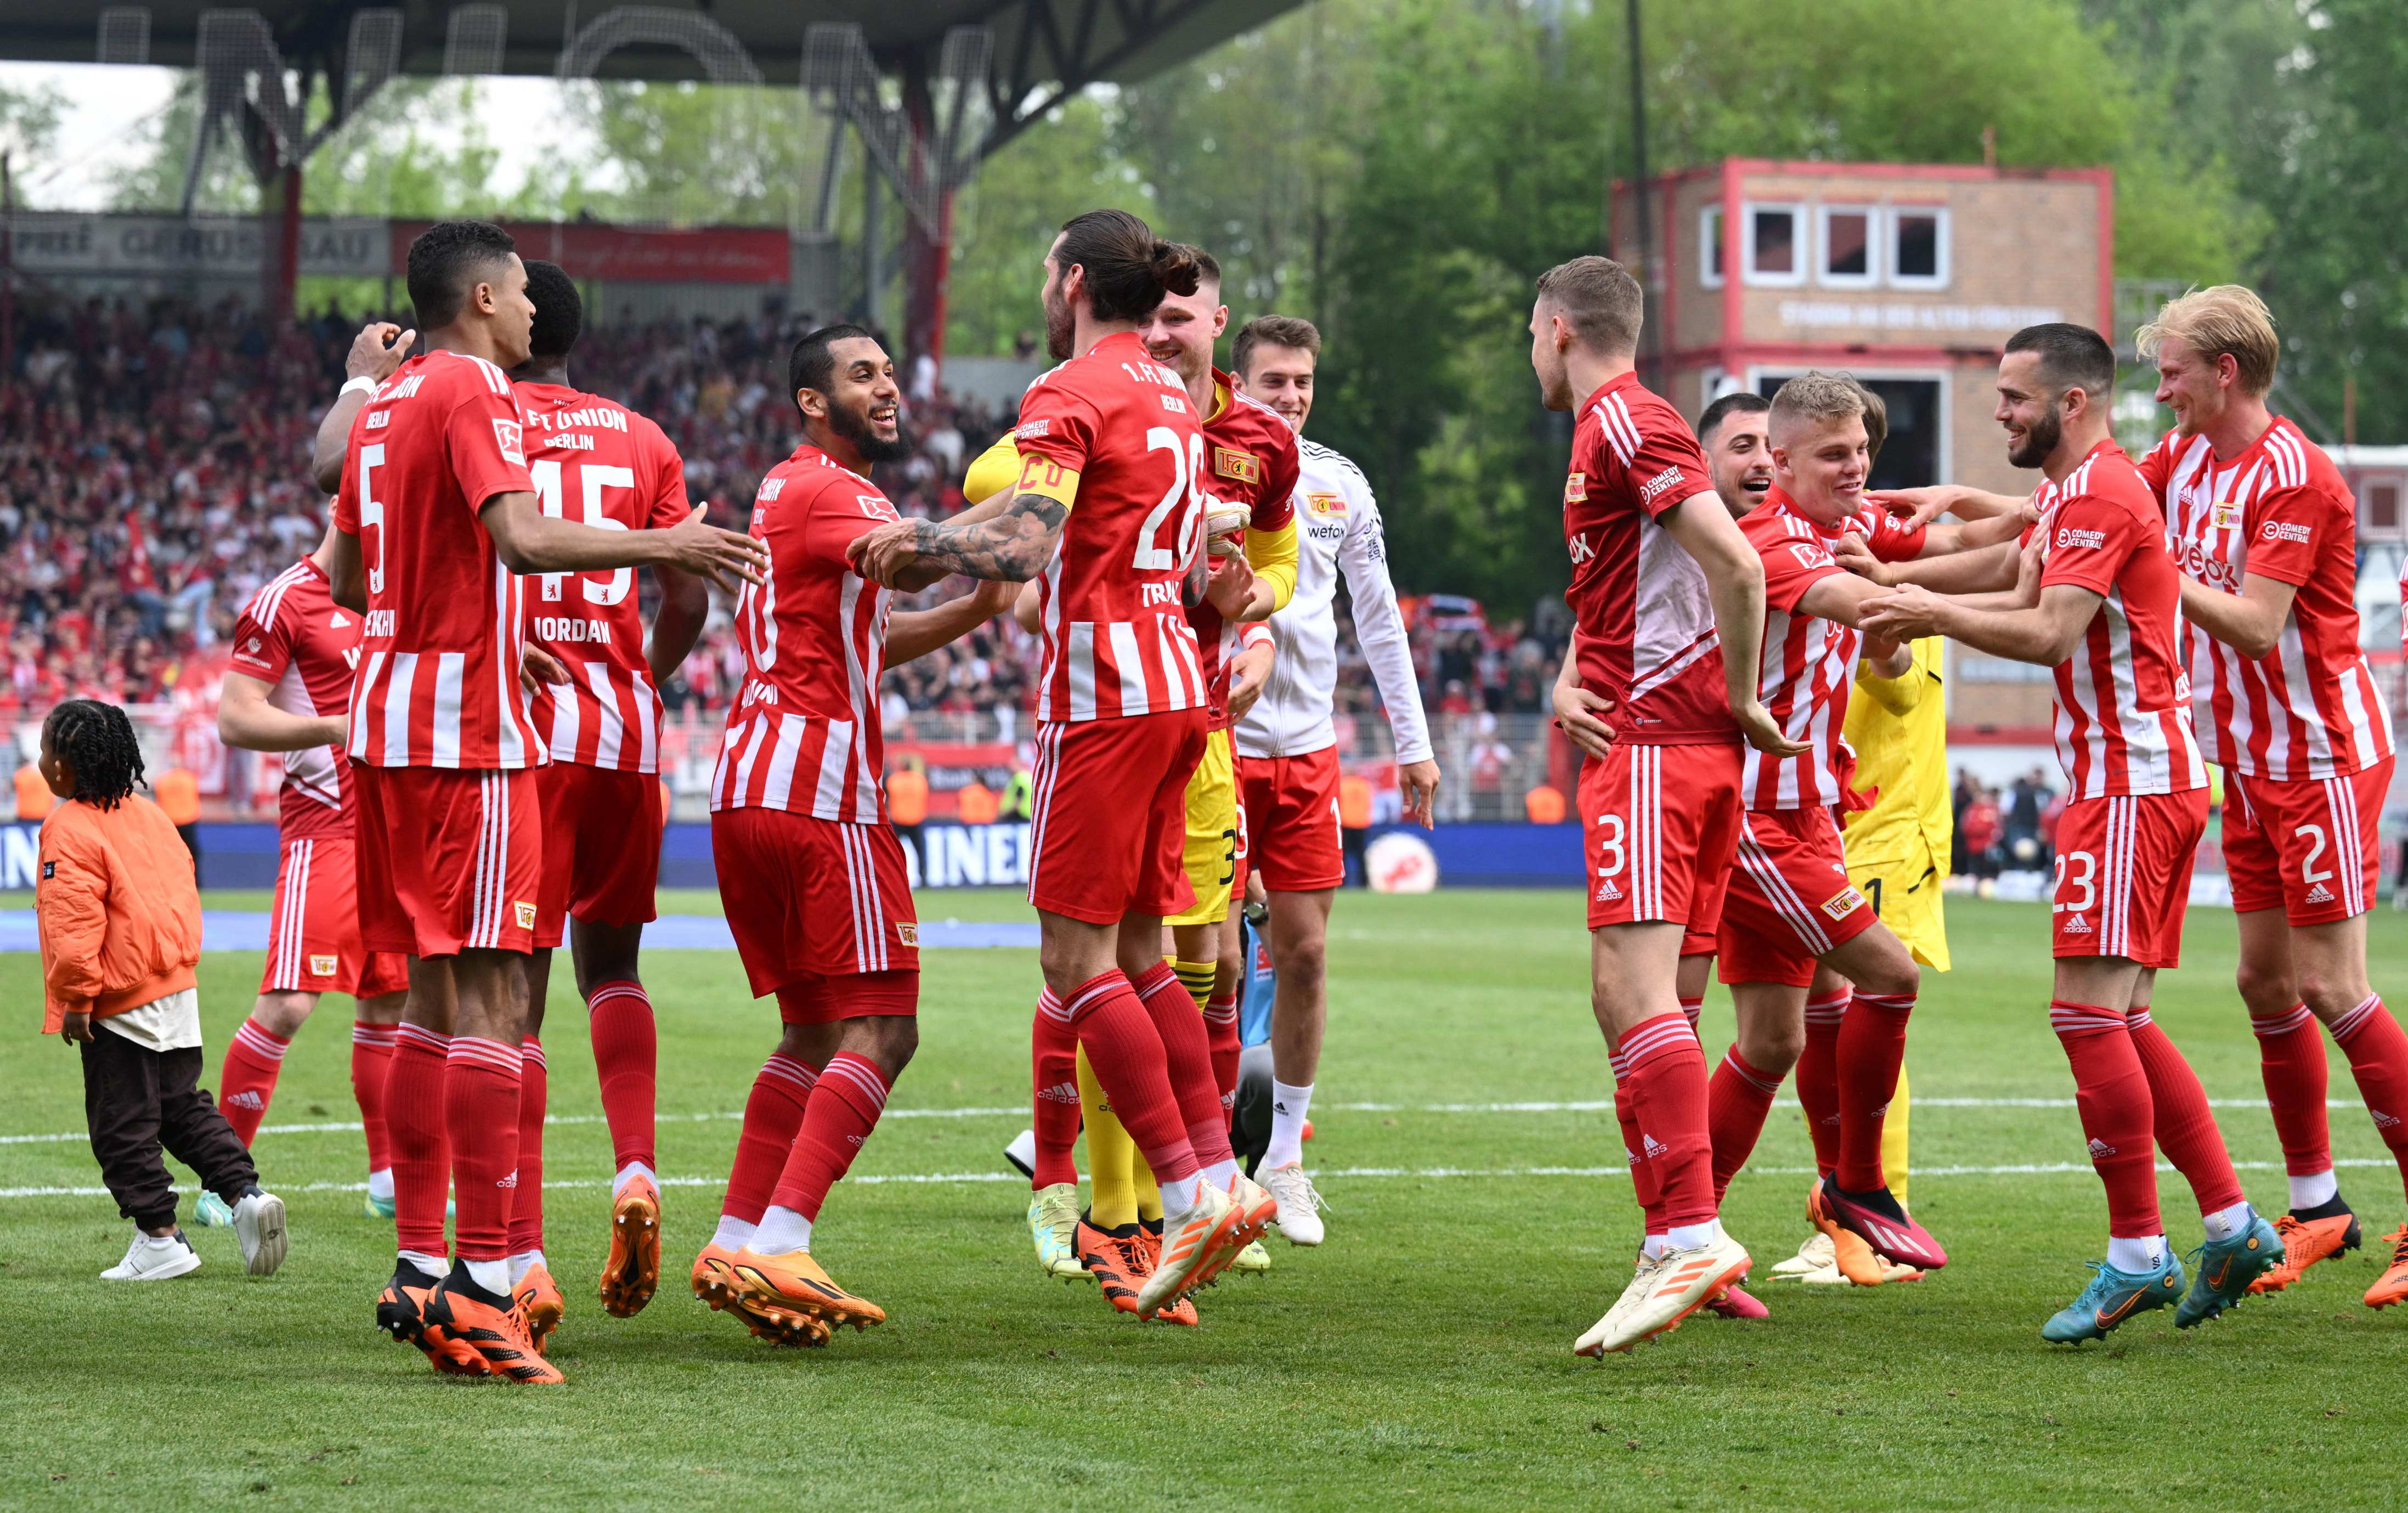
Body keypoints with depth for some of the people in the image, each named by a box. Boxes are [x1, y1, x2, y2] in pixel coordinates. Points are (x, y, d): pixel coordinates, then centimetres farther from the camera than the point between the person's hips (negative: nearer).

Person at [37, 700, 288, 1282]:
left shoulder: (69, 829, -15)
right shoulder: (148, 814, 10)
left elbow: (76, 922, -20)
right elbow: (181, 885, 17)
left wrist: (75, 998, -16)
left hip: (120, 1005, -8)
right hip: (177, 988, 8)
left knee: (122, 1124, 1)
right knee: (182, 1106, 18)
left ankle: (159, 1236, 2)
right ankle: (246, 1194, 5)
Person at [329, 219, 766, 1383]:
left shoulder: (383, 403, 17)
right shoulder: (474, 392, -9)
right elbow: (520, 538, -24)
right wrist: (661, 548, -19)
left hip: (389, 718, 9)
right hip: (468, 730, -9)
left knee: (434, 992, 13)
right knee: (492, 997, -11)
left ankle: (420, 1267, 14)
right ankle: (481, 1287, -17)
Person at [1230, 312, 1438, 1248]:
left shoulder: (1339, 483, 8)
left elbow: (1378, 616, 15)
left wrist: (1414, 742, 14)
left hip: (1307, 749, 4)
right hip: (1216, 743, -4)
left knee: (1305, 953, 4)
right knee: (1216, 964, -6)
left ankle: (1285, 1159, 16)